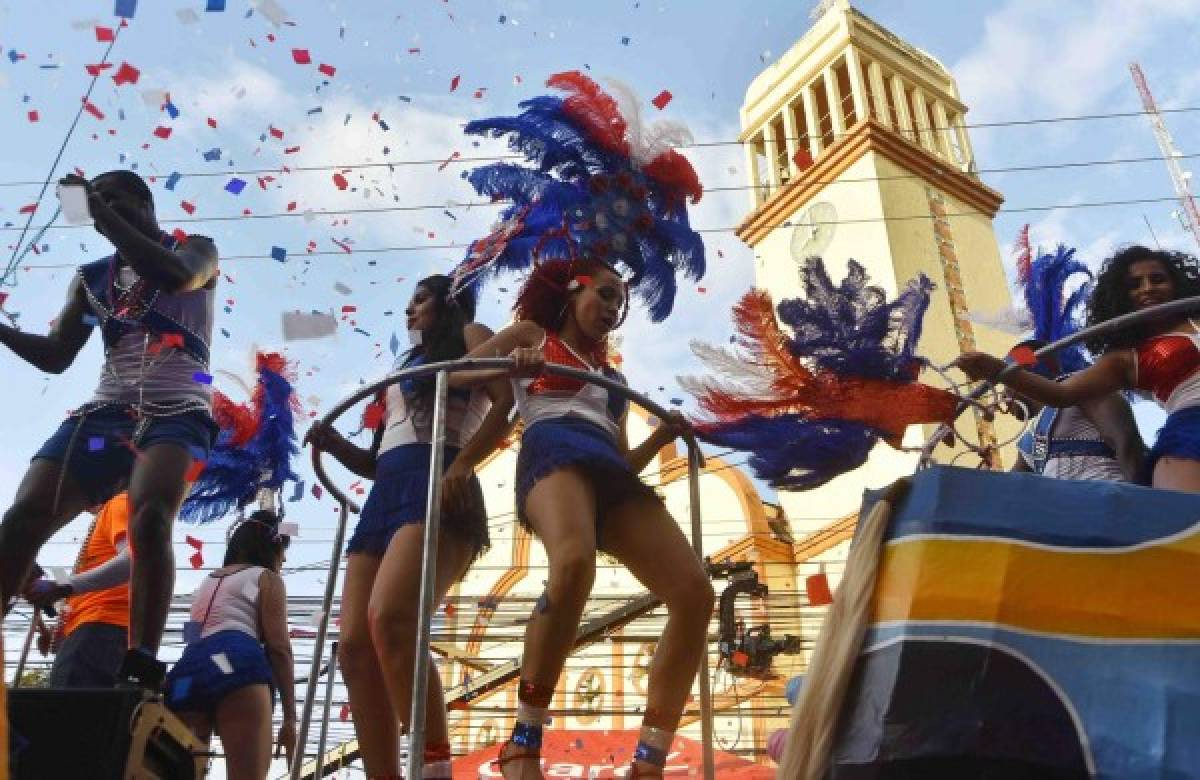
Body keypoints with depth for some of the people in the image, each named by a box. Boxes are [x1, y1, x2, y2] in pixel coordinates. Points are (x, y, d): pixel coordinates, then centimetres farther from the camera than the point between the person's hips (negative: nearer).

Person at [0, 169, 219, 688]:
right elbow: (55, 356, 21)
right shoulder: (91, 278, 23)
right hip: (106, 410, 5)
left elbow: (173, 274, -14)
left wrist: (105, 213, -10)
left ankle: (140, 671, -38)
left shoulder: (196, 249, 11)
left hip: (176, 412, -4)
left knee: (149, 515, -31)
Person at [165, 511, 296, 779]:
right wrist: (290, 716, 2)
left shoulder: (208, 581, 36)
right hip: (234, 663, -6)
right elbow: (278, 647, 5)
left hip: (187, 671, 6)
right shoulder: (267, 577, 17)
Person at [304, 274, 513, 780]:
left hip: (435, 486, -8)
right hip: (384, 498, 8)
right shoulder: (407, 367, 37)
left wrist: (463, 464, -17)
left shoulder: (469, 336, 17)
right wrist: (334, 442, 14)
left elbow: (509, 402, -4)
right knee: (354, 646, -8)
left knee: (390, 620, -31)